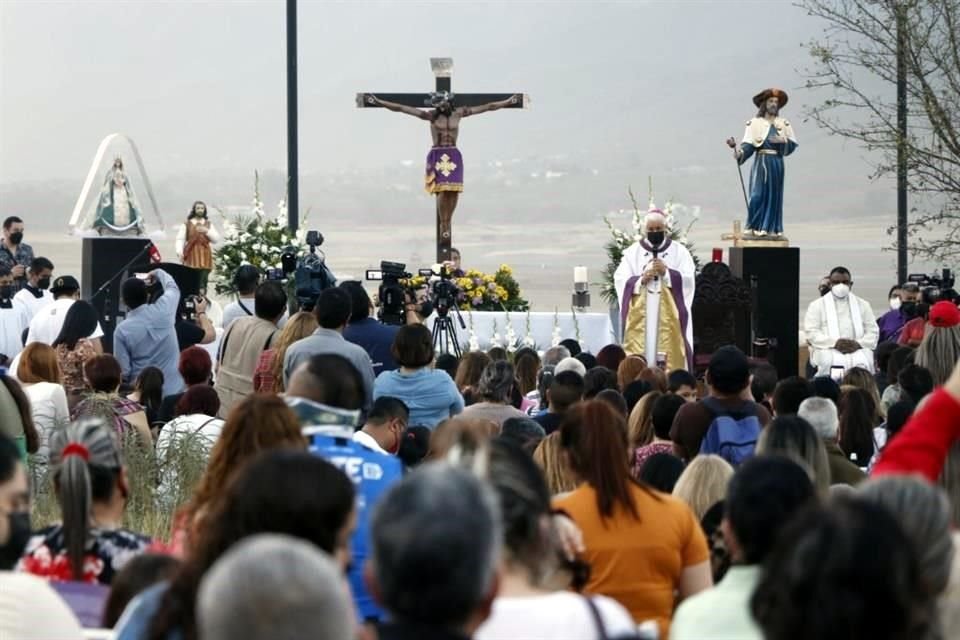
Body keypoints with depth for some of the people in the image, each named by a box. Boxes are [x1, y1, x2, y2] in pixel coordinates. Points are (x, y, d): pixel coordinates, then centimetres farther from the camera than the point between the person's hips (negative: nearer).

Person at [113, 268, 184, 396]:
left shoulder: (122, 330, -12)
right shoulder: (163, 310, -8)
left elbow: (123, 370, -9)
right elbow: (173, 288, 17)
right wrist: (158, 273, 34)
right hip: (173, 390, 2)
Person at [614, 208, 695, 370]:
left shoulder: (679, 251, 7)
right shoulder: (632, 252, 9)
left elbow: (689, 280, -3)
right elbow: (620, 281, 0)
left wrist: (667, 272, -16)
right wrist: (641, 280, -15)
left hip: (669, 318, -1)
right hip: (639, 319, 1)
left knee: (671, 361, -7)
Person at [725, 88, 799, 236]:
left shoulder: (784, 124, 9)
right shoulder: (754, 123, 2)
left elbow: (792, 145, 7)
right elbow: (748, 146, -4)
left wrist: (782, 141, -12)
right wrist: (735, 146, -22)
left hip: (777, 163, 3)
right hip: (761, 162, -3)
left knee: (774, 195, 3)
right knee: (757, 194, -10)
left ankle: (773, 228, 6)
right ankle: (753, 227, -4)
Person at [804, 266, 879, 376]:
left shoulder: (863, 305, 20)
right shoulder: (817, 305, 14)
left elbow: (873, 331, 12)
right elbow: (811, 332, 3)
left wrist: (858, 343, -10)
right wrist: (834, 343, -13)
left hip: (858, 350, 1)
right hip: (828, 351, -1)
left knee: (862, 362, -33)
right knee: (830, 362, -36)